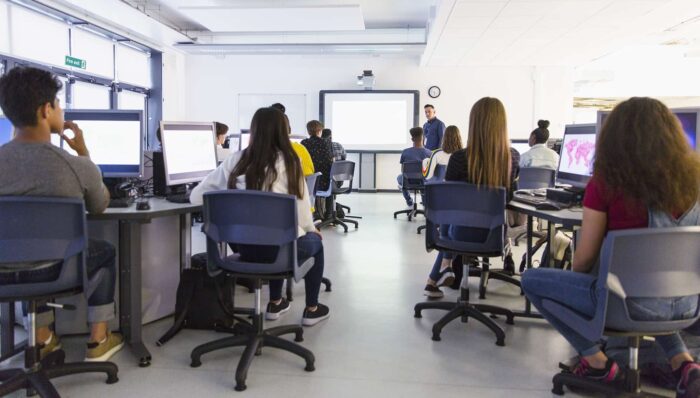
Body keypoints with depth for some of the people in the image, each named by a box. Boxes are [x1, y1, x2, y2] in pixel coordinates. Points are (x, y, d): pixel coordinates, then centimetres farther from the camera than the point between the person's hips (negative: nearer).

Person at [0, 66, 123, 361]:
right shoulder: (77, 166, -19)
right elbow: (100, 207, 4)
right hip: (54, 273, -3)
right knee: (106, 252, 27)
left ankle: (43, 339, 40)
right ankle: (98, 341, 30)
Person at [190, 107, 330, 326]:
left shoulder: (235, 160, 1)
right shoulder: (289, 161, -7)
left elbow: (196, 196, 4)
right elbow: (301, 204, -1)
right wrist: (310, 229, 19)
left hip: (243, 247, 4)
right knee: (315, 241, 29)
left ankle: (275, 304, 44)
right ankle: (311, 309, 34)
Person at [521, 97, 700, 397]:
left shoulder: (607, 182, -15)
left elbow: (583, 259, -8)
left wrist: (579, 281, 13)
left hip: (631, 303, -6)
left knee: (531, 280, 10)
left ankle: (596, 361, 12)